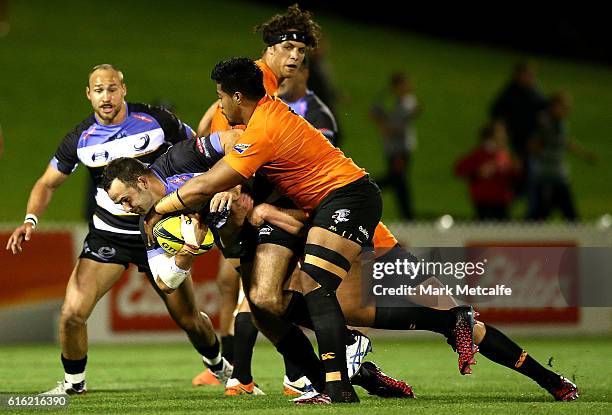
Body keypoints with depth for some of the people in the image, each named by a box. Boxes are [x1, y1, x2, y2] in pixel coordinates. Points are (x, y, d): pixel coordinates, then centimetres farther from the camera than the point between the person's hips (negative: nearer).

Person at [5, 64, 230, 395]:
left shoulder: (156, 121, -10)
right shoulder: (80, 138, -6)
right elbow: (48, 183, 5)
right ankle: (74, 382, 11)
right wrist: (30, 220, -12)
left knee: (188, 319, 5)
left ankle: (219, 368, 36)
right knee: (72, 313, -14)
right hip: (107, 235, 1)